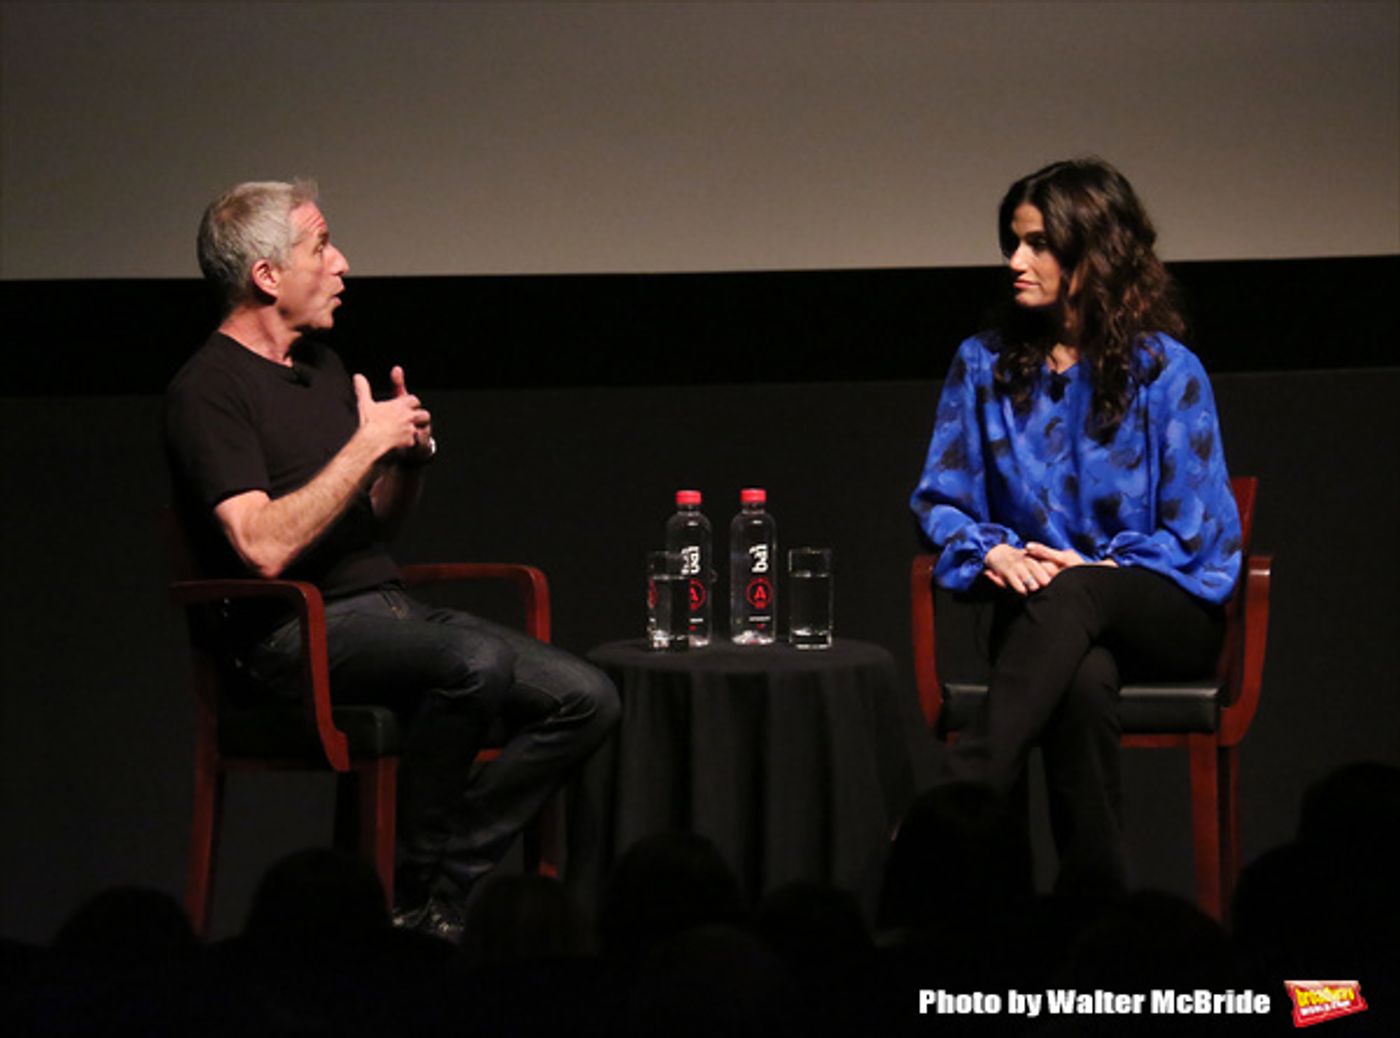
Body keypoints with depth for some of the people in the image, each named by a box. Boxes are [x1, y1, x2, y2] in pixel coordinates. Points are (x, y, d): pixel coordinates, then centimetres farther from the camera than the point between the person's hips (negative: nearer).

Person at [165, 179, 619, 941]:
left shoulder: (321, 365, 19)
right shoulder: (208, 391, -9)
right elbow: (265, 547, -23)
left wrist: (411, 457, 3)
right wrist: (367, 443, -16)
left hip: (386, 608, 9)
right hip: (295, 634, -9)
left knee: (585, 698, -9)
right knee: (477, 662, -35)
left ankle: (443, 885, -11)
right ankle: (409, 893, -20)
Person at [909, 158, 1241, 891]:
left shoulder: (1165, 370, -1)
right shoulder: (984, 365, 11)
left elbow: (1200, 531, -3)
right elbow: (939, 500, 10)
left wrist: (1099, 565, -16)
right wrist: (988, 552, -13)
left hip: (1167, 616, -2)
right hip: (1040, 617, 2)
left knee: (1067, 598, -39)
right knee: (1085, 681, -38)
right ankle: (1093, 893, -35)